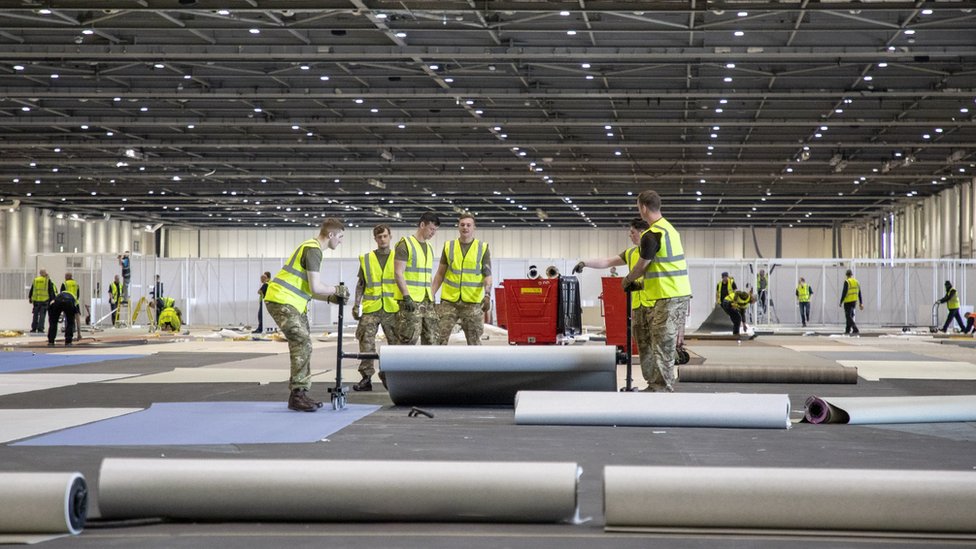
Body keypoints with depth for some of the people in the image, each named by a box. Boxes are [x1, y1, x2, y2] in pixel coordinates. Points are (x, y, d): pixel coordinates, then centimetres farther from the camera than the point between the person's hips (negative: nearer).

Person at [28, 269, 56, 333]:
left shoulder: (35, 280, 9)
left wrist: (30, 298, 24)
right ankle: (40, 329, -5)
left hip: (36, 300, 3)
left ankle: (33, 328, 12)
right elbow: (51, 291, -2)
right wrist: (52, 299, 5)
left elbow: (31, 290, 15)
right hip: (44, 301, -3)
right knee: (42, 315, -1)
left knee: (35, 315, 11)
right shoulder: (48, 281, -1)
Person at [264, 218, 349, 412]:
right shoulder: (312, 249, -13)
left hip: (293, 303, 11)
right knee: (303, 344, -15)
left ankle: (300, 394, 14)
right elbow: (315, 287, -20)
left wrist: (330, 298, 9)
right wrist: (336, 290, -3)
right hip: (282, 301, -11)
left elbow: (307, 289, 21)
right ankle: (297, 395, -11)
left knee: (303, 346, 10)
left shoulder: (312, 248, 19)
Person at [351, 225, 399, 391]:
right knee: (366, 341, -7)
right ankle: (366, 378, -1)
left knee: (396, 343, 2)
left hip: (392, 308, 0)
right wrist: (356, 304, 5)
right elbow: (360, 284, 13)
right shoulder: (366, 259, 9)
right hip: (371, 308, 0)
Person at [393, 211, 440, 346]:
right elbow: (398, 273, -13)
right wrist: (406, 296, -19)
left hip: (426, 300, 8)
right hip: (411, 300, -8)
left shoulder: (429, 248, 18)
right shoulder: (406, 244, -6)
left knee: (430, 338, 6)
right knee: (409, 339, -10)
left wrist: (432, 297, 18)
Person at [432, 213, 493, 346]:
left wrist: (487, 295, -18)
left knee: (474, 340, 6)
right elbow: (440, 274, 12)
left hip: (472, 302, -1)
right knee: (440, 337, -2)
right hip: (449, 301, 1)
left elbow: (487, 275, -2)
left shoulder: (483, 248, 2)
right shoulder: (448, 246, 7)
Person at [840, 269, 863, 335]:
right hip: (854, 302, 7)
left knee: (849, 317, -6)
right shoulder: (856, 282, 9)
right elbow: (859, 294, 10)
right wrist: (861, 303, 13)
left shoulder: (847, 282, -12)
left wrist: (841, 302, -8)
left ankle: (855, 330, -18)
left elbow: (844, 293, -15)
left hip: (848, 302, -7)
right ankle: (847, 331, 20)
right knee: (849, 316, 16)